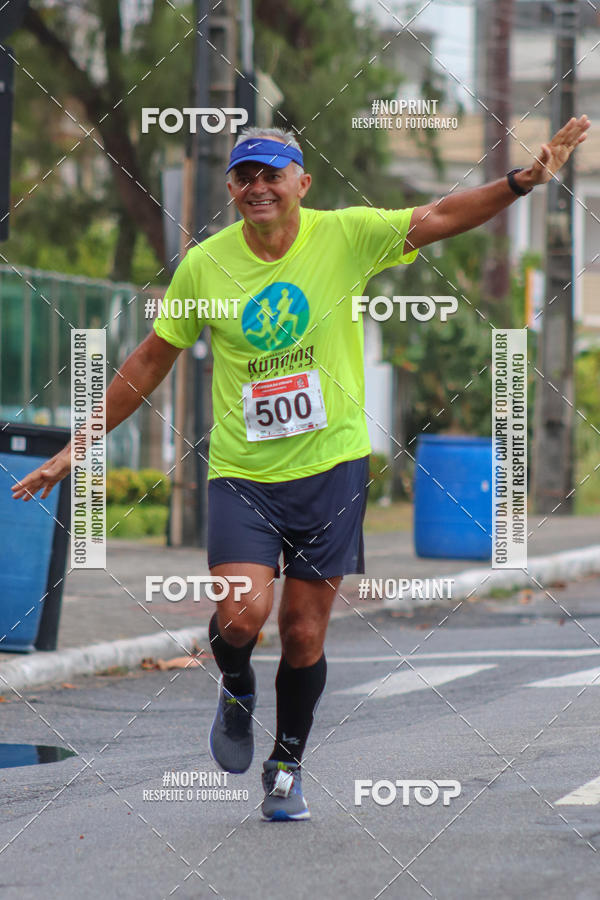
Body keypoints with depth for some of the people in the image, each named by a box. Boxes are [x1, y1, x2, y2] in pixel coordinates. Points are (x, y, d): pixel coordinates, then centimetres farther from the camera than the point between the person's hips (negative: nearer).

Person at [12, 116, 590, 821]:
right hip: (242, 473, 0)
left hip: (330, 465, 0)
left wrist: (525, 180, -22)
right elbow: (150, 361, 8)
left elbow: (440, 218, -7)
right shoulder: (203, 266, -1)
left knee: (304, 633, 4)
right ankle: (237, 691, 16)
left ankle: (286, 768, 27)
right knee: (243, 612, -20)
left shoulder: (344, 235, -4)